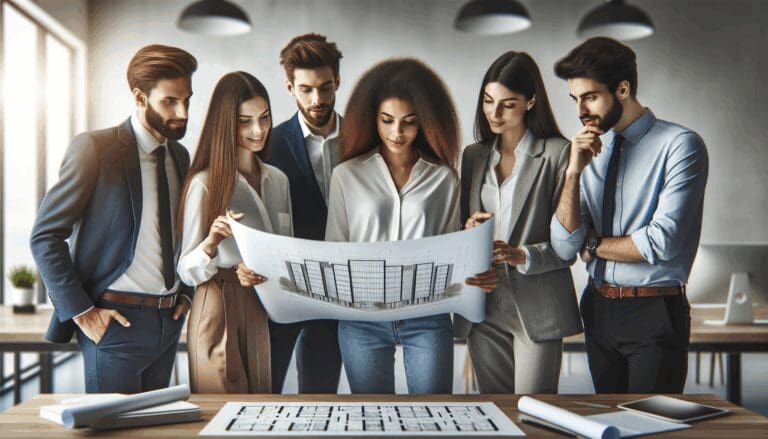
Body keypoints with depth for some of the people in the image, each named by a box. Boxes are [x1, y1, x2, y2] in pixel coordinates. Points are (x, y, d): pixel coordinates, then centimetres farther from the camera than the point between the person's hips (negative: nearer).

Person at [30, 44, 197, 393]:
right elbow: (44, 236, -11)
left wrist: (186, 294, 9)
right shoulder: (94, 148, -11)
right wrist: (80, 311, -13)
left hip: (169, 320, 6)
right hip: (116, 321, -6)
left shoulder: (180, 155, 9)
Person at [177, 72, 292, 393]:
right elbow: (187, 271, -7)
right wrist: (212, 241, -25)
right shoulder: (205, 183, -7)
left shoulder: (277, 180, 10)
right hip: (220, 310, -5)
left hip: (268, 311, 5)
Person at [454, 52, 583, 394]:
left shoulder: (557, 153, -3)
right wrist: (467, 231, -3)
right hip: (484, 308, 5)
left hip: (537, 310, -4)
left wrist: (522, 256, -21)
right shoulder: (473, 156, 13)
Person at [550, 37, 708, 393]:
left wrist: (594, 245, -4)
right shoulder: (589, 151, 5)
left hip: (654, 314, -5)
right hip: (598, 310, 5)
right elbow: (565, 247, -2)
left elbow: (663, 241, -18)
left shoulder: (679, 145, -10)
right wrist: (574, 172, -13)